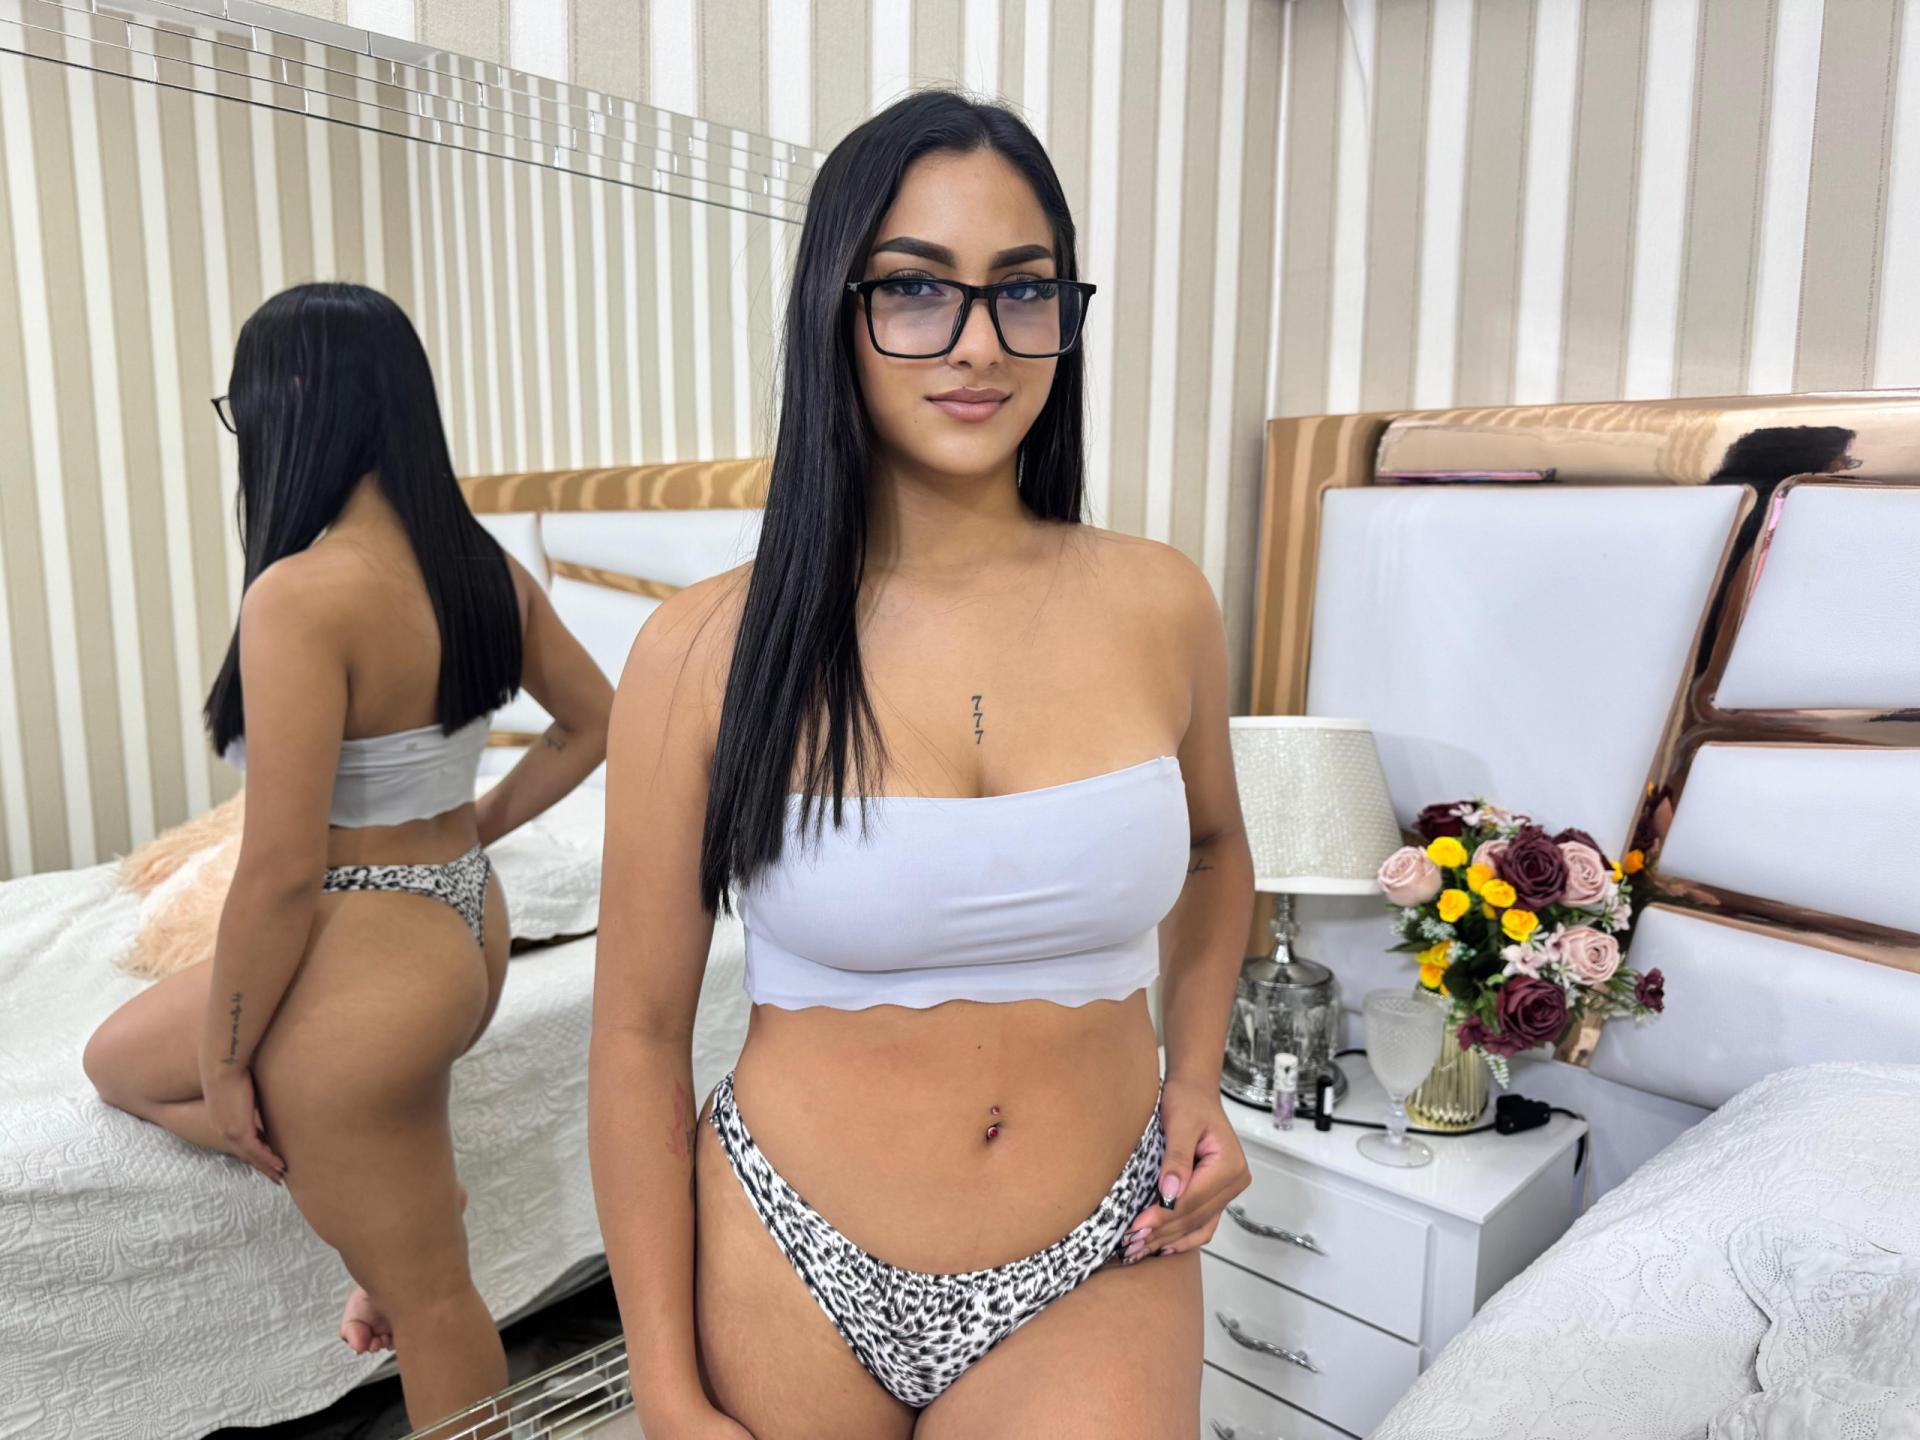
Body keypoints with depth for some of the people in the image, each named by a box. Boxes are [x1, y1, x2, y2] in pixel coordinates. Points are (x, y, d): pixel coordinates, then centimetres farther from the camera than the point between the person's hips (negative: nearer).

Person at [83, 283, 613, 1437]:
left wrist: (223, 1063, -8)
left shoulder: (301, 592, -24)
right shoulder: (485, 565, -1)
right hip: (466, 926, 9)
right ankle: (403, 1191, 20)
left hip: (365, 964, -9)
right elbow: (597, 725, 11)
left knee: (426, 1296, 13)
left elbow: (282, 870, -23)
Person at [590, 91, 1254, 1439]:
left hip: (1095, 1283, 1)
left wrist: (1197, 1079, 1)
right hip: (791, 1278, 0)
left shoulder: (1159, 605, -6)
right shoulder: (711, 651, -13)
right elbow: (640, 1031, -6)